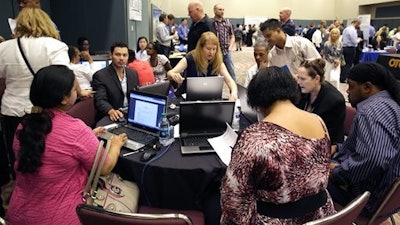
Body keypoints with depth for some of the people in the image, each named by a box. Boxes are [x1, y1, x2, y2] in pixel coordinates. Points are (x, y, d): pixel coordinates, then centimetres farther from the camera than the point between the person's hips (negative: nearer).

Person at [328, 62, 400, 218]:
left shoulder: (373, 111, -27)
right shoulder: (387, 102, 9)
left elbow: (372, 160, -40)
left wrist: (336, 172, -25)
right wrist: (338, 148, 8)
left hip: (370, 196, -10)